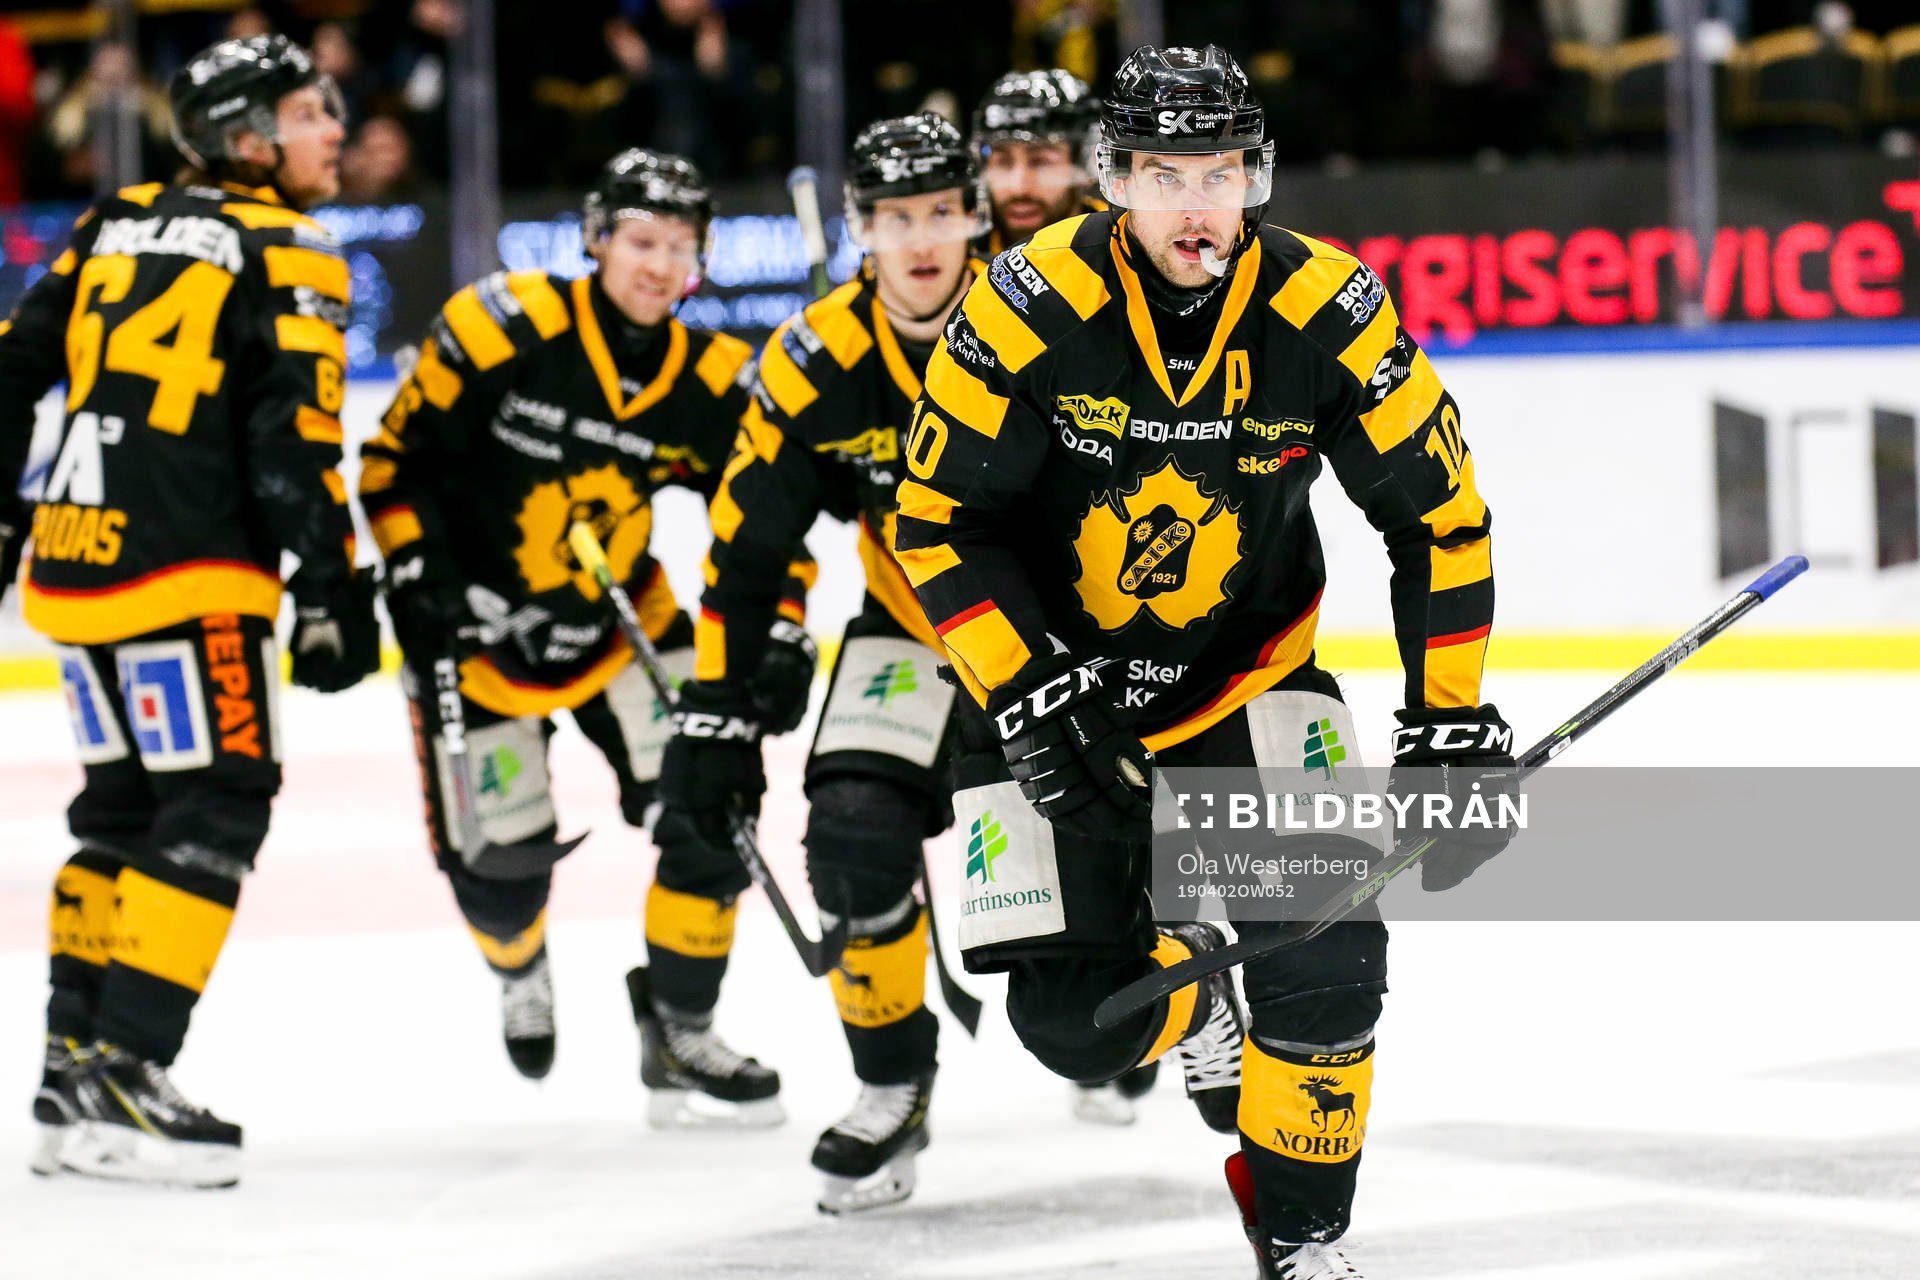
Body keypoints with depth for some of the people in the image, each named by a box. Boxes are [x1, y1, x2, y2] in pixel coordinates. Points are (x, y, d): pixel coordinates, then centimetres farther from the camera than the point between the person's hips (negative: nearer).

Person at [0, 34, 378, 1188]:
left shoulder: (117, 227, 14)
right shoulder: (282, 257, -6)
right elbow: (292, 442, -14)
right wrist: (333, 593, -10)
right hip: (186, 581, -8)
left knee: (125, 808, 18)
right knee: (216, 812, -4)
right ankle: (116, 1084, -11)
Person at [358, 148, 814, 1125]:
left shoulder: (715, 386, -8)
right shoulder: (503, 328, -19)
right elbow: (397, 458, -11)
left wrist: (779, 632, -14)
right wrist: (416, 573, -18)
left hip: (622, 626, 3)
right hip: (474, 631, -3)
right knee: (497, 857, 0)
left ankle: (679, 1036, 3)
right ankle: (519, 966, 38)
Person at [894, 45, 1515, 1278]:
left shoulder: (1327, 310, -17)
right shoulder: (1030, 306, -21)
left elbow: (1439, 513, -6)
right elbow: (938, 520, -13)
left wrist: (1449, 719, -10)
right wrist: (1027, 689, -21)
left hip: (1249, 677, 1)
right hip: (1054, 679, -1)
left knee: (1328, 958, -18)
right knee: (1073, 1018, -7)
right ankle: (1175, 980, 31)